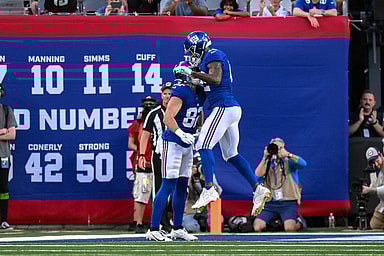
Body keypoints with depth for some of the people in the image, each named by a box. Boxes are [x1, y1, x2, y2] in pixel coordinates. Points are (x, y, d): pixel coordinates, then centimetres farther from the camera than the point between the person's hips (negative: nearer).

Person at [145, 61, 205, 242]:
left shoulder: (200, 94, 9)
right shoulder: (180, 92, -18)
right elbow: (167, 118, -25)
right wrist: (182, 134, -32)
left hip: (187, 145, 9)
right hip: (172, 143, -9)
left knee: (182, 186, 13)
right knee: (168, 185, -12)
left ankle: (177, 228, 21)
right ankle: (153, 229, -13)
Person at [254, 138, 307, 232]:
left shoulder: (289, 162, 6)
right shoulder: (267, 164, 16)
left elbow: (303, 164, -13)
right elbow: (258, 174, -3)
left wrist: (287, 154, -19)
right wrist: (265, 158, -8)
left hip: (287, 203, -3)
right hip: (270, 203, 3)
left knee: (290, 228, -28)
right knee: (257, 228, -19)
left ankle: (298, 222, 7)